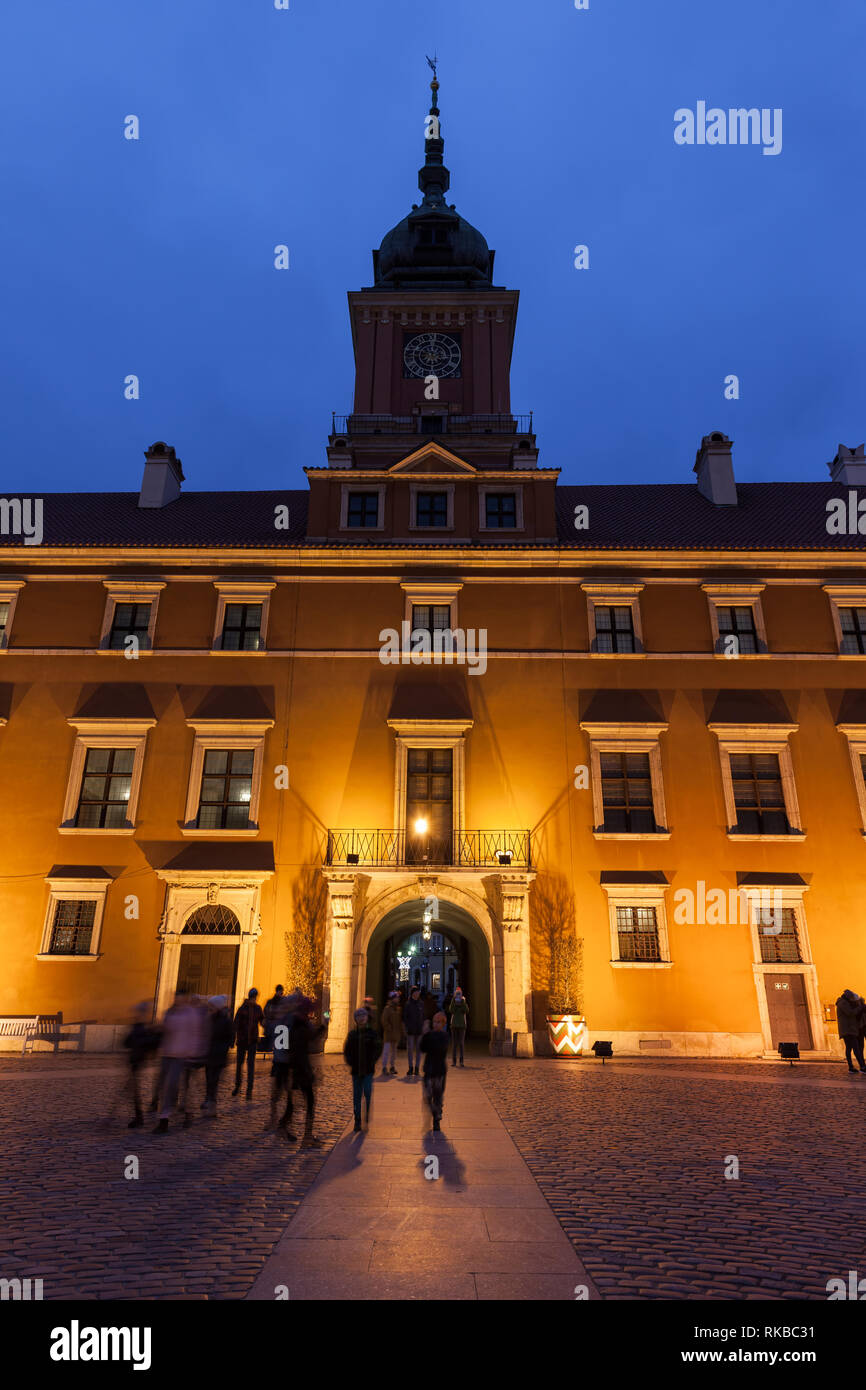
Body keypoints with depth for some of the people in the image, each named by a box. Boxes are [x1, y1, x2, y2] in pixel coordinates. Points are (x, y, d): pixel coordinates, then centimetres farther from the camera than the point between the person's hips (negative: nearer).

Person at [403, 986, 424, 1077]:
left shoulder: (421, 1004, 7)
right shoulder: (408, 1004, -3)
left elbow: (423, 1017, 12)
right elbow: (404, 1017, -1)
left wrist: (422, 1026, 4)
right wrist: (406, 1028, -7)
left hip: (419, 1030, 2)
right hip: (410, 1030, -2)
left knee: (418, 1049, 4)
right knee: (410, 1049, 0)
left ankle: (416, 1068, 12)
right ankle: (410, 1068, 10)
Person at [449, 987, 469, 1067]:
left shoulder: (464, 1003, 4)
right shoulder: (453, 1003, 4)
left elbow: (466, 1011, -14)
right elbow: (452, 1011, -14)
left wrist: (463, 1001, -19)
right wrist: (453, 1000, -18)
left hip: (462, 1025, -1)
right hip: (454, 1025, 1)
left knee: (461, 1043, -5)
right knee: (454, 1044, 0)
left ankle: (461, 1061, -2)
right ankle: (454, 1061, 4)